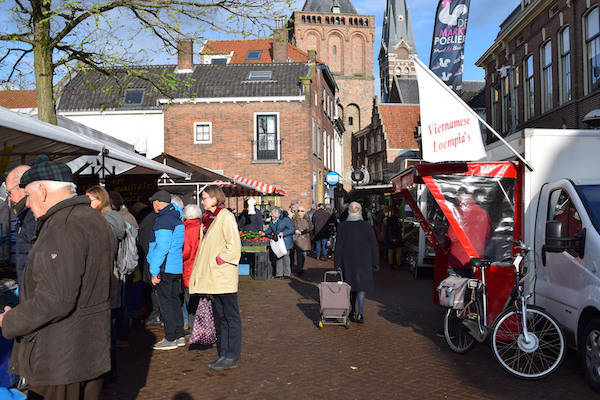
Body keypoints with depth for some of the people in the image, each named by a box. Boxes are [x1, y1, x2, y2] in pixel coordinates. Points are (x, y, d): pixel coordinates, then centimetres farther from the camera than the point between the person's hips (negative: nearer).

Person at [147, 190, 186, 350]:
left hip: (165, 268, -9)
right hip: (177, 267, 9)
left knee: (166, 302, -2)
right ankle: (179, 336, 21)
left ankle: (170, 339, 3)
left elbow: (162, 248, -22)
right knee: (175, 301, 14)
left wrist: (155, 271, -19)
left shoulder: (164, 221, -17)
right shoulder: (177, 218, 10)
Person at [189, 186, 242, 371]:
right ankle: (223, 354, 21)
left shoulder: (226, 217, -11)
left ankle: (231, 357, 4)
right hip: (213, 278, 9)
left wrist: (218, 260, -14)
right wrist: (204, 271, 13)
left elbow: (234, 246, -17)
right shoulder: (209, 218, 15)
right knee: (220, 316, 13)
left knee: (230, 316, -1)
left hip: (224, 276, -9)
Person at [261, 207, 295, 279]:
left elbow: (292, 229, -12)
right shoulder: (272, 220, 9)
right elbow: (270, 229, 20)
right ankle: (279, 274, 12)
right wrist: (265, 233, 2)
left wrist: (283, 233, -22)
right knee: (278, 257, 6)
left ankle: (287, 274, 4)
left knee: (285, 256, -5)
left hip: (285, 241, -7)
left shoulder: (285, 219, -12)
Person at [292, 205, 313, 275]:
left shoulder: (307, 219, 11)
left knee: (304, 254, 6)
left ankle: (301, 268, 20)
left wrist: (306, 231, -8)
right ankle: (299, 269, -11)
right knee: (299, 253, -12)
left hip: (306, 239, 3)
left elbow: (311, 227, 11)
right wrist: (296, 231, -15)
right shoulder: (294, 219, 4)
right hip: (297, 238, -3)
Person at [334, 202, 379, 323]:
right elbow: (373, 245, -3)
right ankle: (359, 314, -6)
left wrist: (338, 264, 3)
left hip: (348, 261, 1)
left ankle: (353, 311, 25)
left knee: (350, 286, 15)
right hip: (363, 262, -1)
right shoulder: (367, 226, -7)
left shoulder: (342, 226, -6)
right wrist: (374, 262, 6)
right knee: (361, 286, 2)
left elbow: (338, 246, -3)